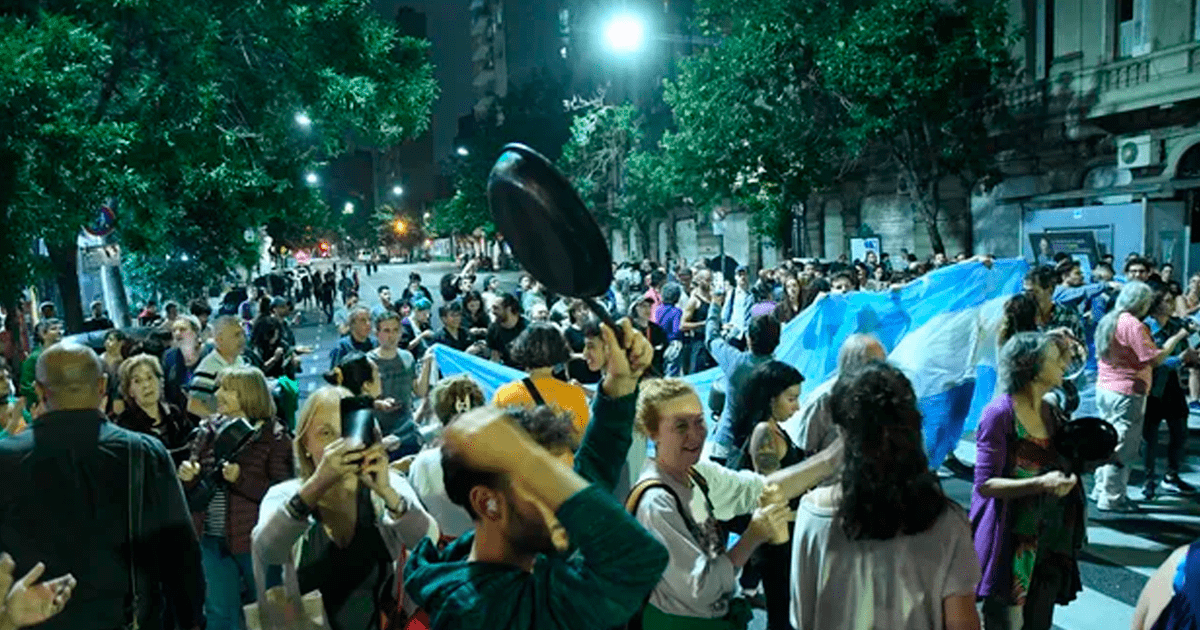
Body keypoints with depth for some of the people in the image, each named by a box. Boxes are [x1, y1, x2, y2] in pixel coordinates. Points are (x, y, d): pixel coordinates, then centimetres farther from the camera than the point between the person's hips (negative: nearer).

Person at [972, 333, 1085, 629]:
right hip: (1011, 544, -7)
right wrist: (1041, 484, -27)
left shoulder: (1053, 413, 7)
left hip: (1052, 538, 7)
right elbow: (985, 484, -18)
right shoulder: (1000, 414, -15)